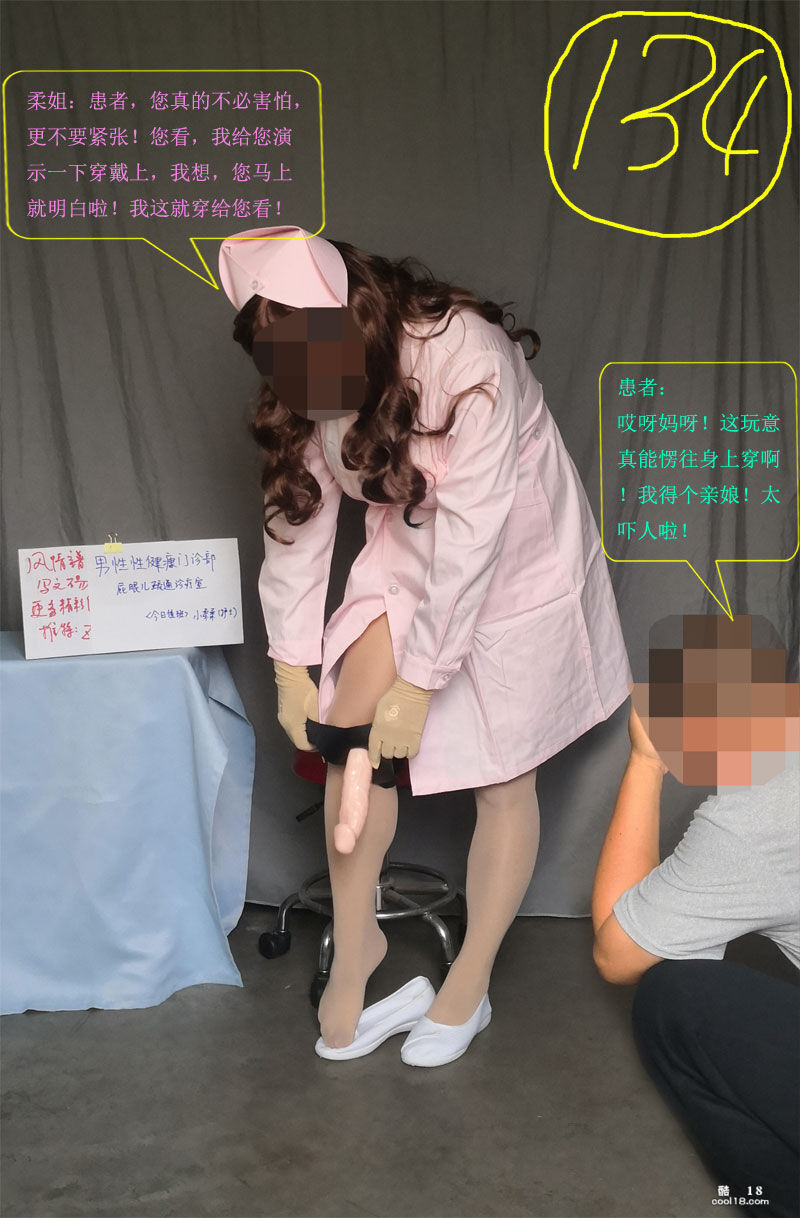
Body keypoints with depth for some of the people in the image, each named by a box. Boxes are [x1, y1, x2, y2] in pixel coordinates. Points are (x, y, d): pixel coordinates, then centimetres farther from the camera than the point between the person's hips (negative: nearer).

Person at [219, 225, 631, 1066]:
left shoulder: (468, 359, -32)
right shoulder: (306, 388, -13)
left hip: (516, 559, -5)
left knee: (502, 775, 1)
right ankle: (355, 941, 14)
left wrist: (419, 680, -26)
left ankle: (469, 988, 18)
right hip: (409, 551, 5)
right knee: (346, 733, -7)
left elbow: (472, 536, -31)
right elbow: (297, 514, -8)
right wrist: (291, 663, -9)